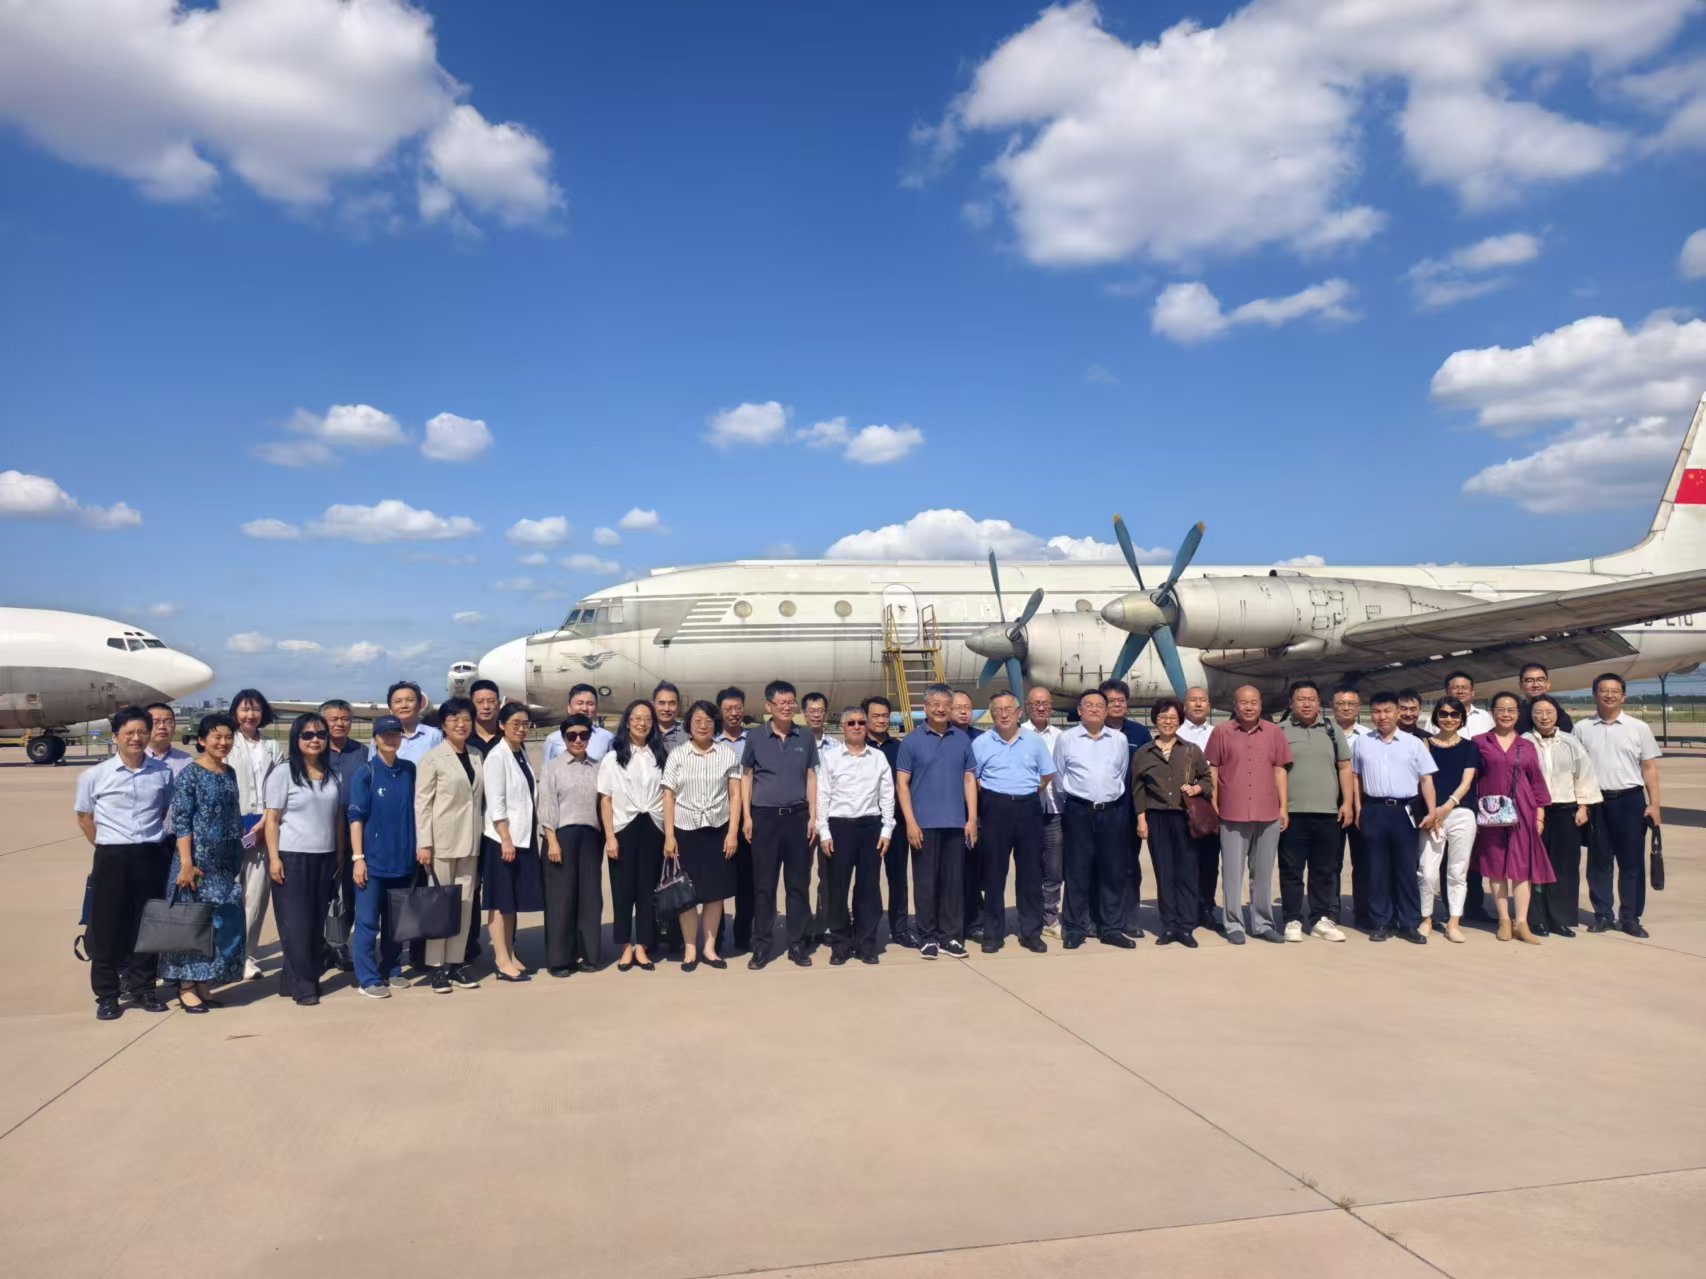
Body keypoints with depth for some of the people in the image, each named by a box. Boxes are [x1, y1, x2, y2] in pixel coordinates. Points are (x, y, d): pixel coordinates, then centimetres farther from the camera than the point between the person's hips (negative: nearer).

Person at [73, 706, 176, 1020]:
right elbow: (84, 818, 7)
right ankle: (106, 995, 14)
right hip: (111, 859, -2)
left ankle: (142, 988, 24)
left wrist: (154, 839, 7)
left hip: (152, 857, 2)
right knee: (107, 928, 3)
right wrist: (107, 847, 6)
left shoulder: (163, 772, 0)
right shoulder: (94, 776, -4)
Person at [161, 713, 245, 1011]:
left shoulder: (230, 773, 10)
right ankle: (186, 987, 9)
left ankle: (203, 984, 18)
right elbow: (180, 821, -13)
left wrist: (239, 860, 16)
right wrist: (186, 863, -19)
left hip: (226, 863, 7)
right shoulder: (190, 774, -9)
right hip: (199, 860, -6)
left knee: (222, 923, 8)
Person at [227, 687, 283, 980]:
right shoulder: (227, 744, 3)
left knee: (257, 893, 0)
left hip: (263, 829, 2)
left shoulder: (272, 747, 12)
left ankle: (246, 954, 8)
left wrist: (264, 823, -6)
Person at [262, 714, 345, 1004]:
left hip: (325, 857, 5)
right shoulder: (283, 772, -5)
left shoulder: (332, 774, 9)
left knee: (318, 922, 7)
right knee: (296, 923, -1)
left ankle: (296, 977, 18)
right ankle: (302, 985, 7)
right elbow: (272, 819, -6)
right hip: (291, 857, -5)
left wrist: (341, 854, 10)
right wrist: (273, 858, -11)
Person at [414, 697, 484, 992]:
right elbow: (422, 803, -7)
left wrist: (481, 833, 8)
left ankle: (456, 962, 15)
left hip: (470, 840, 5)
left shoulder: (477, 756, 10)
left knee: (465, 903, 7)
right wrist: (423, 843, -13)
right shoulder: (432, 758, -4)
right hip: (442, 840, -5)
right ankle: (436, 966, 9)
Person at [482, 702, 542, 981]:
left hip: (523, 837, 8)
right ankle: (502, 961, 4)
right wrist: (506, 839, -19)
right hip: (502, 838, -7)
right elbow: (495, 802, -15)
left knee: (514, 900, 13)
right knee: (500, 901, 0)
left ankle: (510, 956, 21)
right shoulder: (497, 756, -11)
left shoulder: (523, 753, 11)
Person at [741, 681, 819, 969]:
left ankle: (797, 944, 14)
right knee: (763, 885, 4)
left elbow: (811, 778, 8)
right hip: (764, 816, -1)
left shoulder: (805, 739, 6)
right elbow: (746, 777, 5)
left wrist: (813, 816, 2)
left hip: (797, 816, 1)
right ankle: (762, 946, 12)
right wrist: (746, 816, -2)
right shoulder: (755, 738, 2)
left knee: (798, 883, 5)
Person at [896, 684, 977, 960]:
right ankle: (928, 937, 13)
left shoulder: (962, 739, 6)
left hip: (955, 822, 2)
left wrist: (972, 819, 2)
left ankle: (952, 936, 17)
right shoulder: (912, 740, -1)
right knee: (925, 882, 4)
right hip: (924, 822, -2)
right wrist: (910, 822, -10)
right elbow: (902, 783, -3)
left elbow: (969, 779, 9)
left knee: (953, 880, 7)